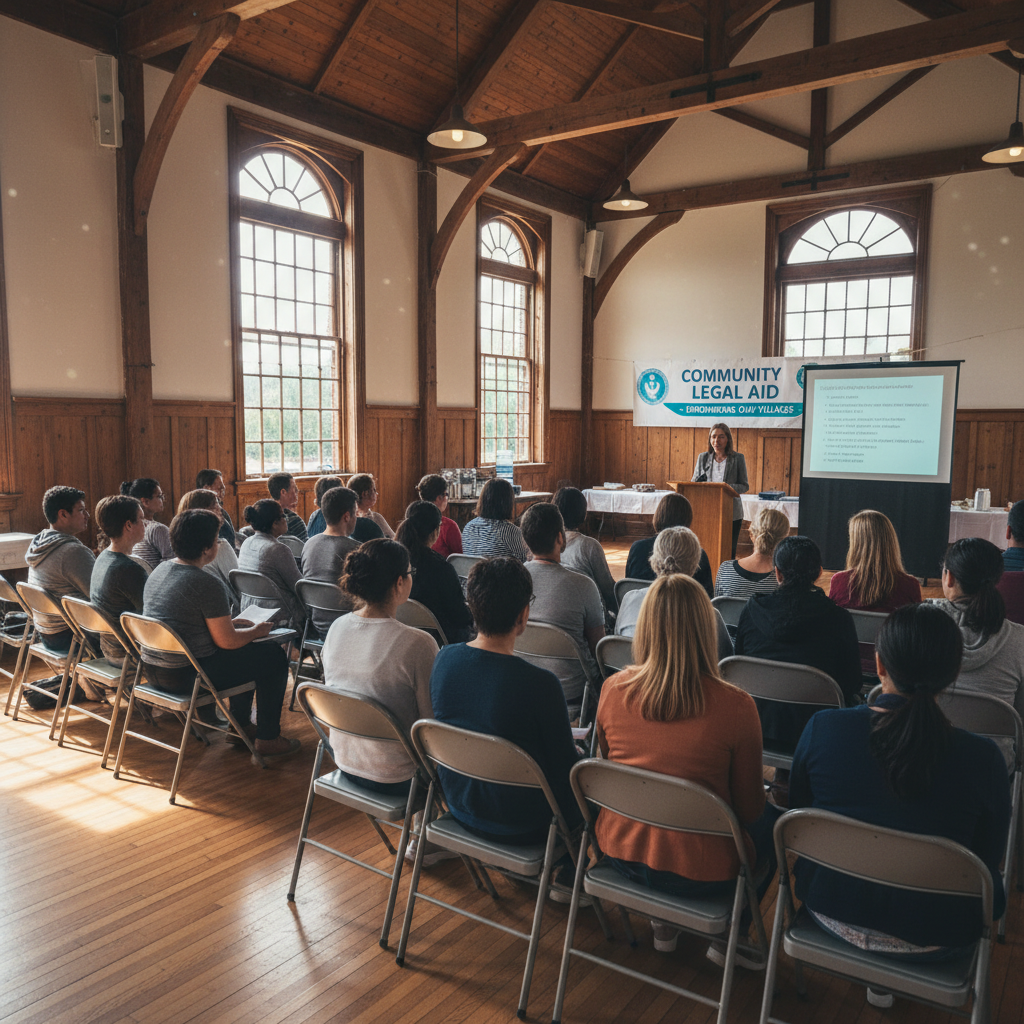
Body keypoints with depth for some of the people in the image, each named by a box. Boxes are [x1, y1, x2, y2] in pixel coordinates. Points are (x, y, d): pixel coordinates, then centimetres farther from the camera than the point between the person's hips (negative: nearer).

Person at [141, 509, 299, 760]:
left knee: (244, 652, 28)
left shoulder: (159, 570, 6)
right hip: (186, 676, -9)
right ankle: (268, 739, 12)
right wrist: (257, 630, 1)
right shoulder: (207, 584, -22)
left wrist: (232, 622, 17)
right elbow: (227, 641, -18)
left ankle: (240, 725, 35)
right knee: (274, 656, 4)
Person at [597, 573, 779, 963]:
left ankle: (664, 922, 33)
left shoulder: (612, 689, -11)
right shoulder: (734, 707, -22)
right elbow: (748, 808, -9)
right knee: (772, 822, 25)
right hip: (698, 872, -4)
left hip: (620, 853, 4)